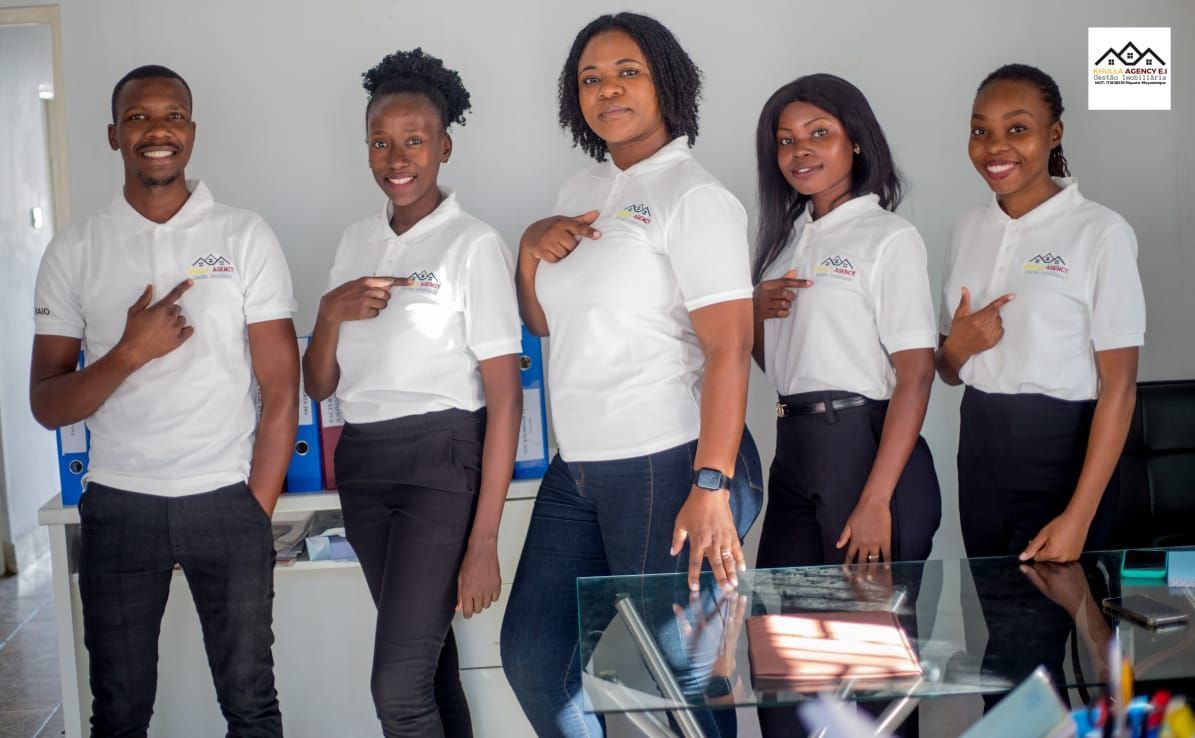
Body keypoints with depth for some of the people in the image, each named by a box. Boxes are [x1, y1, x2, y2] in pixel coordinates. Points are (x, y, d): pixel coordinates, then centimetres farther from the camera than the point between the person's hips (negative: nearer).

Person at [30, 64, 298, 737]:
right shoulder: (74, 252, 3)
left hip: (227, 500, -1)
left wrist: (257, 514, -4)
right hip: (118, 505, 1)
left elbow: (281, 390, 0)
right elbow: (46, 406, 1)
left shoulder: (247, 237, 0)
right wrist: (130, 353, -16)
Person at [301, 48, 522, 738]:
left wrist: (484, 540, -15)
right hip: (363, 463, 6)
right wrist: (332, 311, -8)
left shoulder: (474, 244, -7)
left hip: (440, 461, -6)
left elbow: (505, 398, -10)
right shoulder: (357, 240, 12)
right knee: (428, 656, 13)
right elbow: (319, 385, 14)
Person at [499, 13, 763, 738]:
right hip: (578, 469, 8)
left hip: (668, 466, -8)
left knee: (679, 677, 2)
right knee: (533, 651, 12)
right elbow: (545, 321, 22)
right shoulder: (580, 192, 13)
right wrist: (531, 248, 1)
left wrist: (711, 488, -25)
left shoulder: (694, 197, -10)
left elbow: (728, 349, -17)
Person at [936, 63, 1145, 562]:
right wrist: (957, 347, -10)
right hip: (979, 449, 5)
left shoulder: (1100, 233, -11)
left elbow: (1119, 386, -12)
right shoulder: (968, 229, 7)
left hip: (1061, 451, -5)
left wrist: (1079, 517, -19)